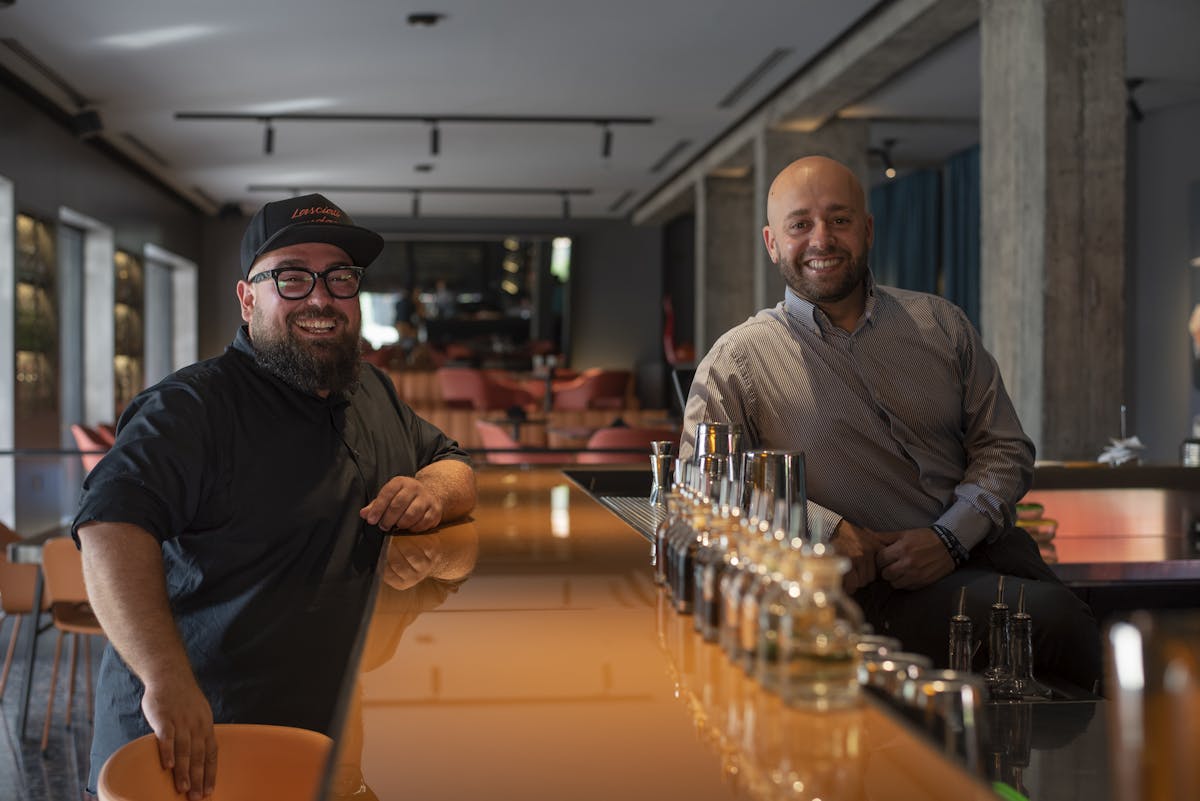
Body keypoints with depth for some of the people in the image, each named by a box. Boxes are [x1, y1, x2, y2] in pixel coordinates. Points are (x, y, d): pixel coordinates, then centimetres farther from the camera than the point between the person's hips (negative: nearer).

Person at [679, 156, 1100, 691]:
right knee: (1049, 614, -28)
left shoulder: (941, 324, 13)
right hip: (881, 588, -4)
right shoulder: (737, 361, 3)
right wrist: (824, 528, -15)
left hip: (982, 548, 4)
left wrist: (949, 536, -6)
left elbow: (1005, 447, 12)